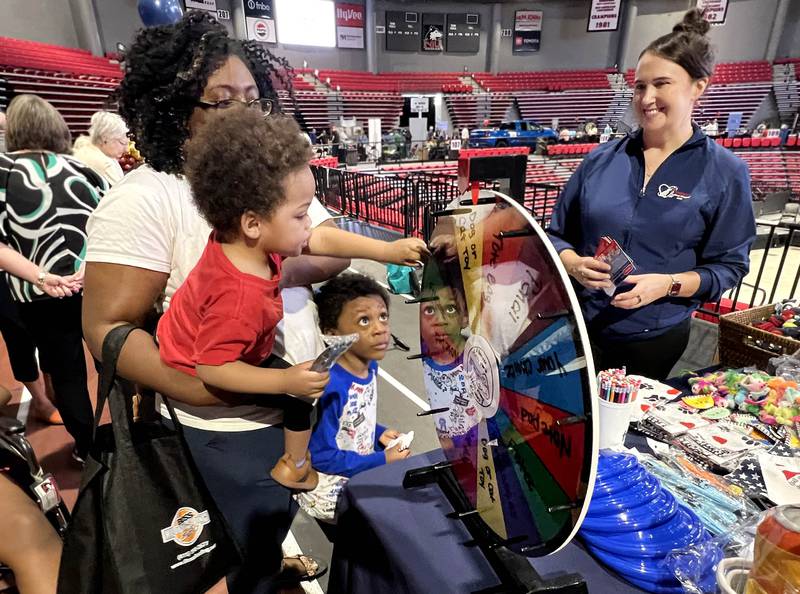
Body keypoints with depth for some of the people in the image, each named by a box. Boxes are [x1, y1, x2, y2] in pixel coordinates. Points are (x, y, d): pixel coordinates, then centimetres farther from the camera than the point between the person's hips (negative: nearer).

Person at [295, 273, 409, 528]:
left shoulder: (370, 367, -6)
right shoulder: (331, 388, -32)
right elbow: (322, 456, -25)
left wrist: (380, 434, -4)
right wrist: (382, 460, -21)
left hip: (364, 469, 8)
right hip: (329, 488, -8)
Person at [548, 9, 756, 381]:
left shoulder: (725, 173, -3)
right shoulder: (602, 158, 2)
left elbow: (728, 265, -2)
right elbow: (559, 233, 6)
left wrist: (669, 284, -19)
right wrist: (574, 264, -14)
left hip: (655, 339, -1)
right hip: (578, 324, 2)